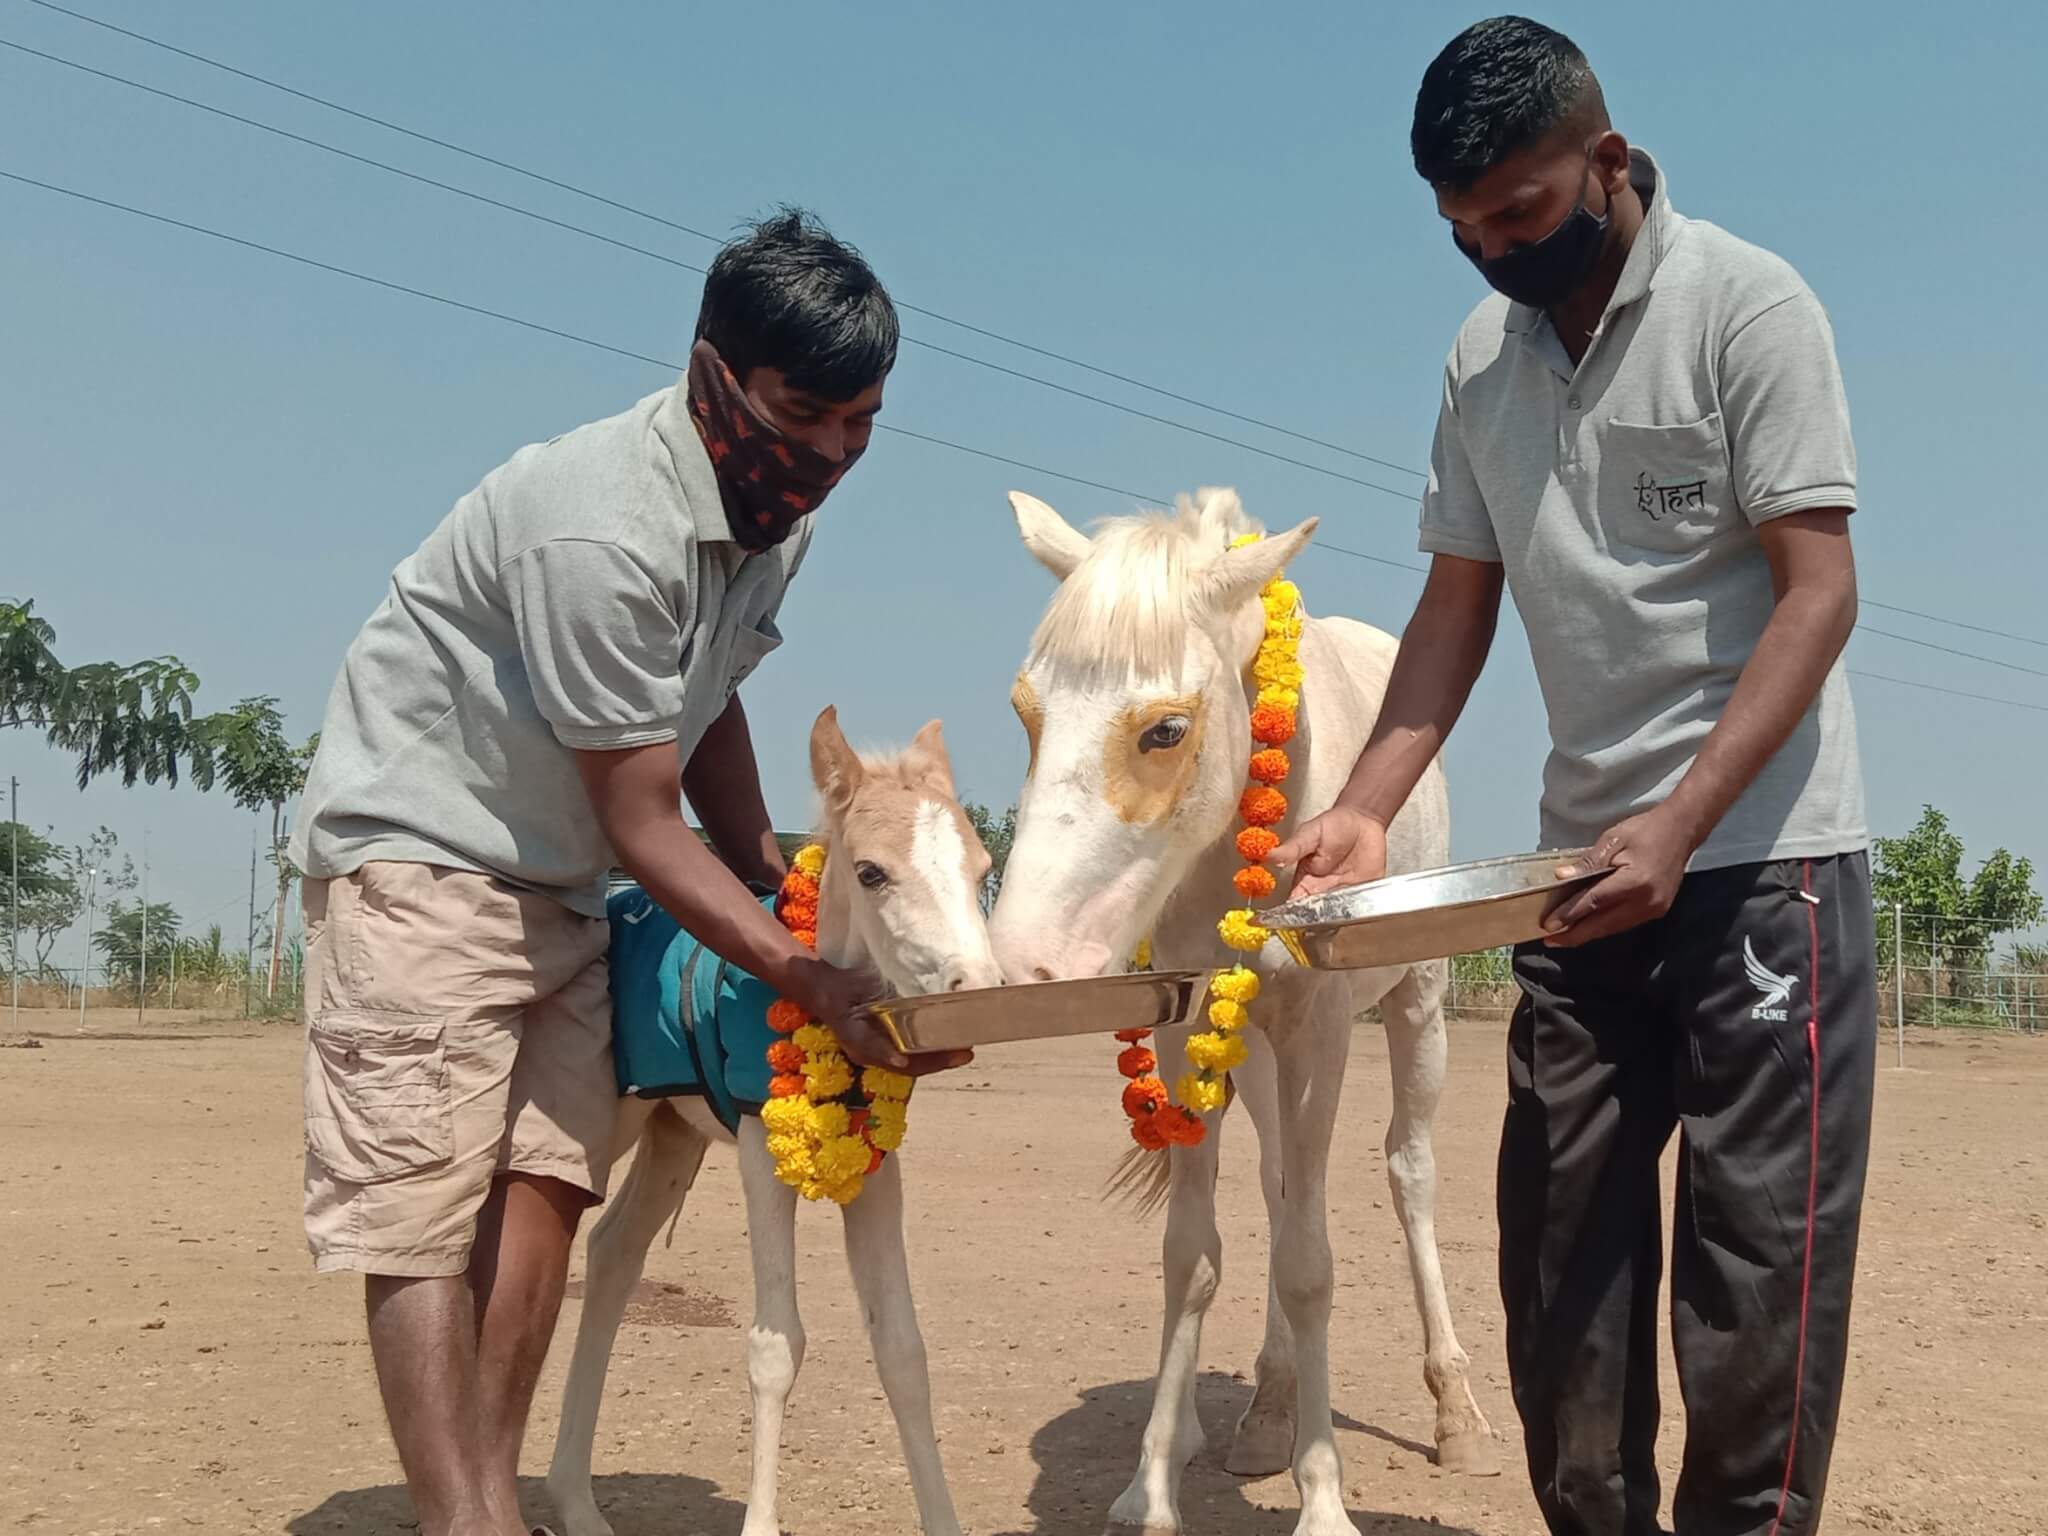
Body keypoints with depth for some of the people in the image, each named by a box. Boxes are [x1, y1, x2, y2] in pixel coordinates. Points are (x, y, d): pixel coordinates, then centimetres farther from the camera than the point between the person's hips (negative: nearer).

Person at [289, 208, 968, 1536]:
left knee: (546, 1183, 0)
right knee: (421, 1202, -11)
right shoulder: (603, 530, -29)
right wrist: (819, 983, -24)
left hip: (559, 877, 8)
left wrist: (773, 878, 8)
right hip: (421, 846, -8)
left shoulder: (779, 505, -2)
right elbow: (645, 823, -24)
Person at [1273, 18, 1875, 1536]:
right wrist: (1365, 810, -2)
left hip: (1763, 854, -6)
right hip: (1589, 862, 6)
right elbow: (1458, 604, 11)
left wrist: (1679, 825, -24)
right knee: (1559, 1230, 9)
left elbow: (1819, 590, -15)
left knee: (1759, 1238, -2)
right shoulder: (1484, 358, 8)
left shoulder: (1748, 306, -9)